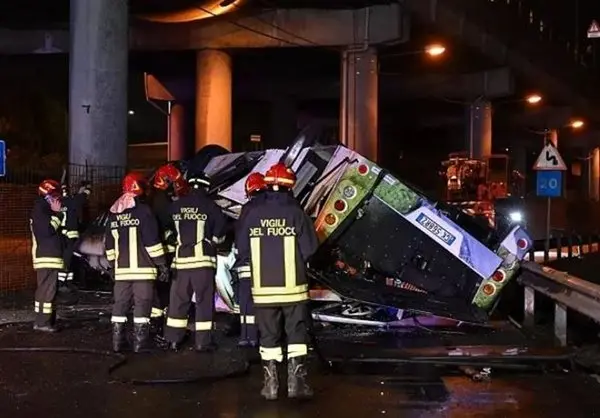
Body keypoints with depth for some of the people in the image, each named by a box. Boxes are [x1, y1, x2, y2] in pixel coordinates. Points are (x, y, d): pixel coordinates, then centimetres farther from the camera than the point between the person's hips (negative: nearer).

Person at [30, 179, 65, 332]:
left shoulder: (46, 209, 20)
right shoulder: (40, 209, -10)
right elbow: (47, 230, -22)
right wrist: (56, 214, -12)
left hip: (50, 256, 10)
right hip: (46, 258, -10)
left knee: (47, 289, 12)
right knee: (47, 290, -11)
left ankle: (45, 320, 16)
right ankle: (42, 322, -9)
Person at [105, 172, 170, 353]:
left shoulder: (113, 213, 11)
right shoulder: (143, 210, -9)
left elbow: (109, 244, 15)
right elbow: (152, 240, -14)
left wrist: (114, 264, 24)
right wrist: (162, 264, -9)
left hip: (122, 268, 6)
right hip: (143, 268, -6)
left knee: (120, 304, 11)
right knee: (142, 304, -1)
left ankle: (117, 341, 14)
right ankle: (140, 342, -1)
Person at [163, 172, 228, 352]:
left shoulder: (175, 206, 8)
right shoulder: (209, 205, -4)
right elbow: (221, 226, -6)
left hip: (181, 259, 4)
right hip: (203, 259, -4)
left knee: (178, 299, 11)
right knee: (204, 300, 2)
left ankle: (174, 339, 15)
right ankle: (202, 341, 4)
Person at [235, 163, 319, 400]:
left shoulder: (251, 213, -4)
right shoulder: (296, 212, -8)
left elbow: (242, 250, 1)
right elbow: (309, 249, -6)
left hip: (263, 287, 2)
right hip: (292, 286, -2)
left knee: (268, 335, 12)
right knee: (297, 333, 9)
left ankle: (271, 385, 17)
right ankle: (296, 381, 7)